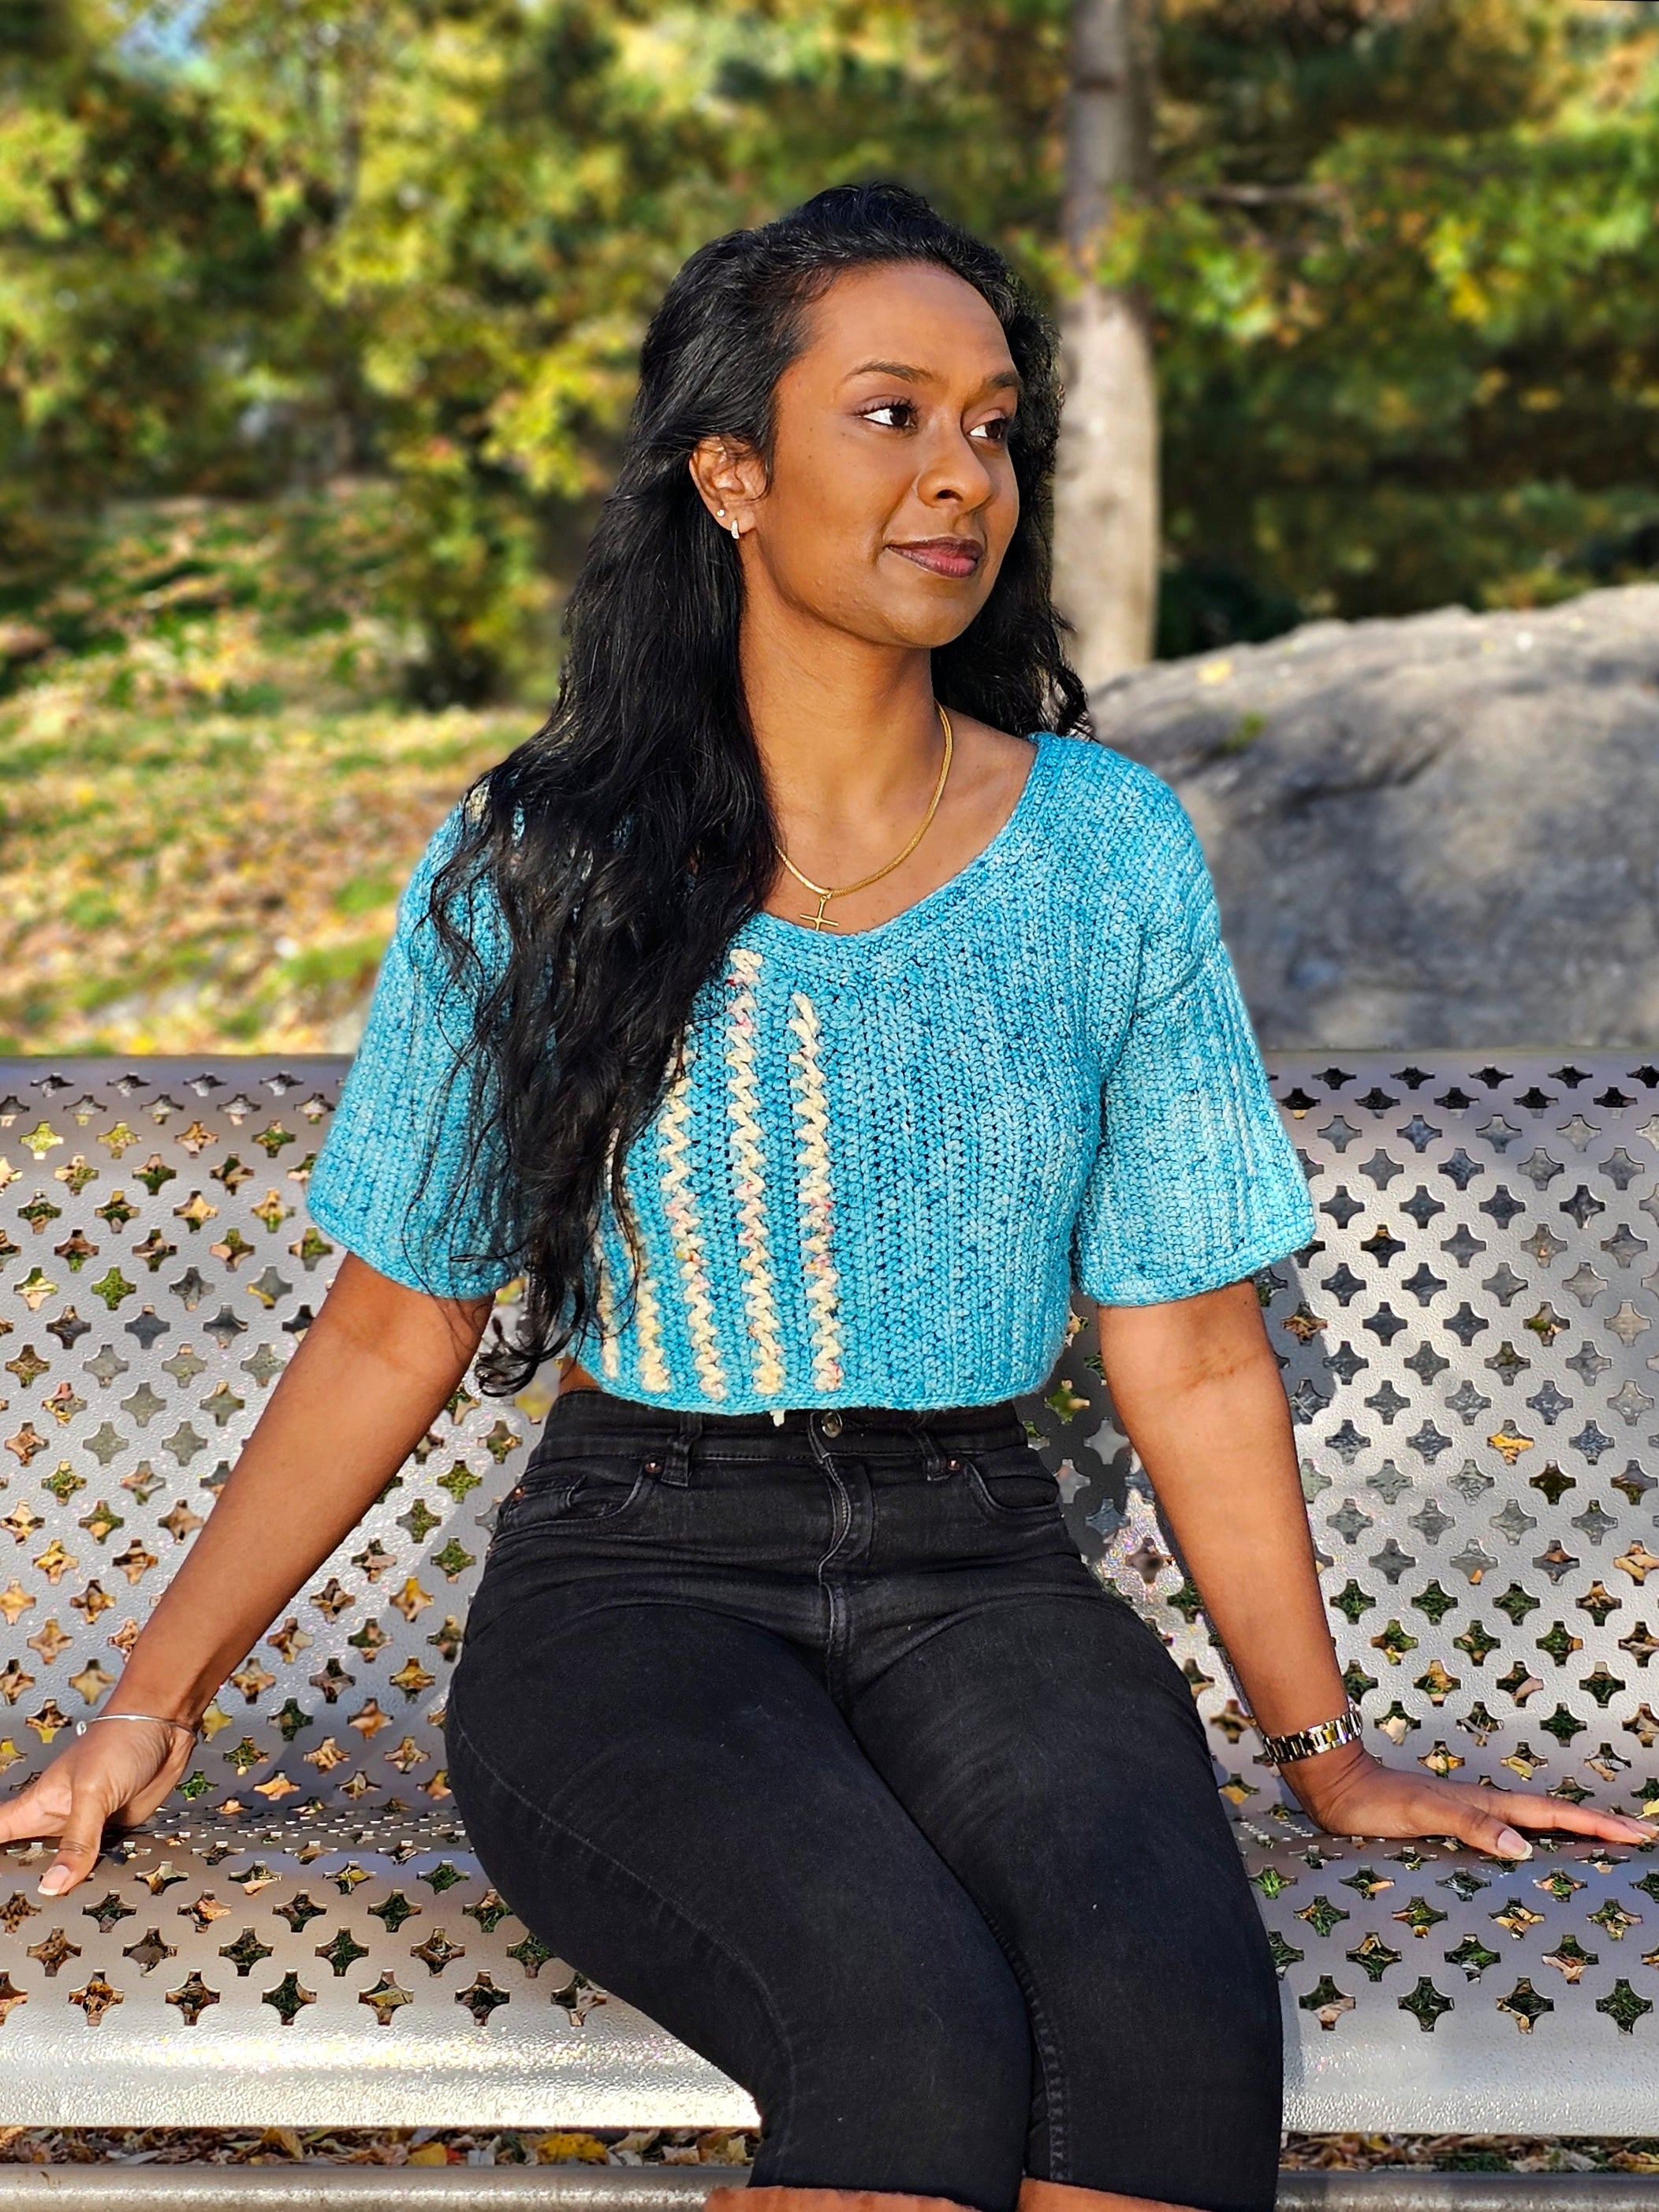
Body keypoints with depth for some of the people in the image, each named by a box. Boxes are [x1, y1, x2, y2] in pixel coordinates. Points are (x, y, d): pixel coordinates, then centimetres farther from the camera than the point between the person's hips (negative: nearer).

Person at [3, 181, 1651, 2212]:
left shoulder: (1108, 850, 5)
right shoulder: (534, 867, 1)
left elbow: (1190, 1358, 8)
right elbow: (390, 1338, 7)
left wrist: (1328, 1750, 8)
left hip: (978, 1570, 2)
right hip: (634, 1582, -1)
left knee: (1177, 2006, -32)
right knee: (913, 2026, -32)